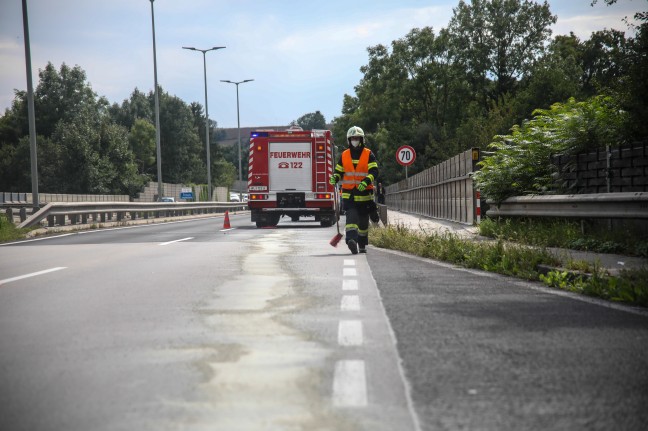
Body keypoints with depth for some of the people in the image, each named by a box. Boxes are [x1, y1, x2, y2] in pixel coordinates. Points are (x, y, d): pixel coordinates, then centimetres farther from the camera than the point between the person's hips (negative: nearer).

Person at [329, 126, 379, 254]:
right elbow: (339, 171, 13)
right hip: (348, 194, 0)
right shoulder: (344, 155, 8)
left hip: (364, 193, 0)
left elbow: (374, 171, -10)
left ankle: (362, 245, 28)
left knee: (363, 221, 12)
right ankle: (351, 240, -34)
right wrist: (335, 178, -10)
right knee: (351, 216, -19)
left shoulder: (368, 154, -1)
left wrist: (366, 182, -28)